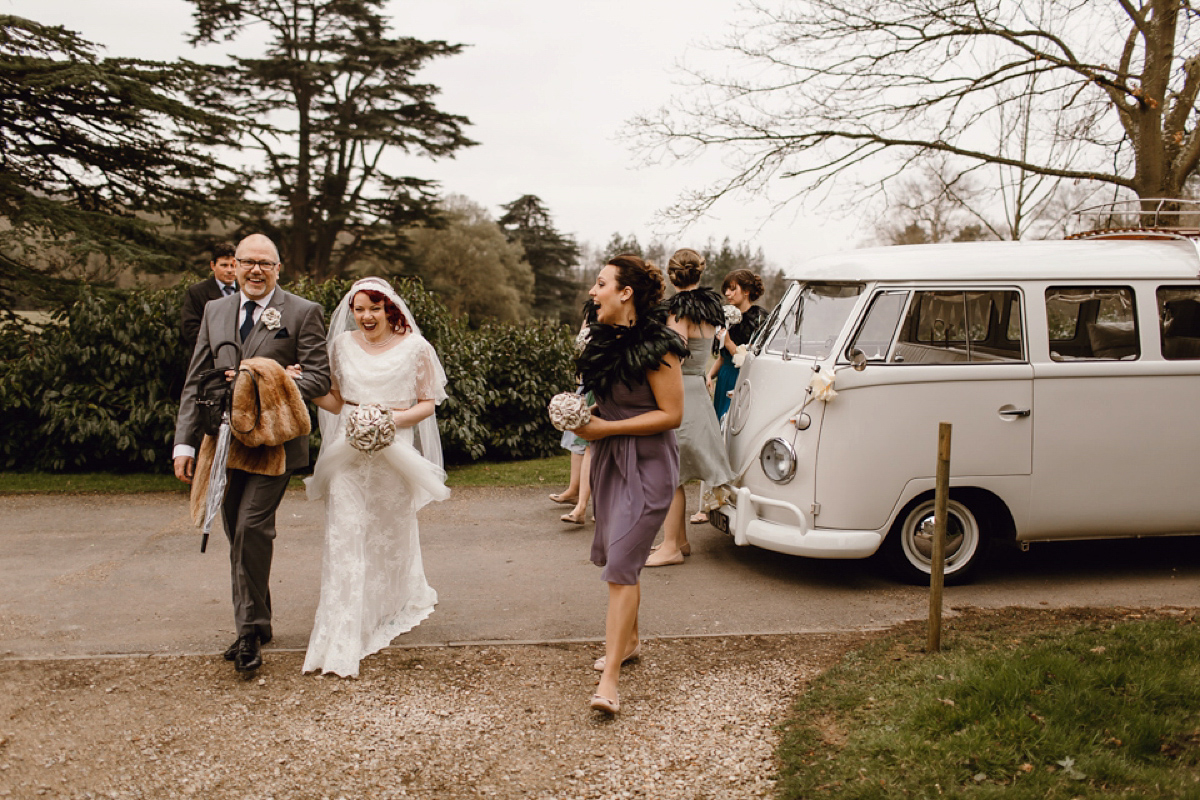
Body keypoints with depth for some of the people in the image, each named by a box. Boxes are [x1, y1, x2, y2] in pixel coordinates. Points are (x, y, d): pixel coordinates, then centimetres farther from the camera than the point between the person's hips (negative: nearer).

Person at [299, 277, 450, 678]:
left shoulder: (415, 347, 0)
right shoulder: (343, 344, 7)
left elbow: (428, 404, 2)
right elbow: (335, 400, 11)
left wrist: (396, 417, -15)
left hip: (395, 452, -1)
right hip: (349, 452, 1)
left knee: (393, 534, 12)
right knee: (345, 537, -6)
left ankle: (392, 610, 38)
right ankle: (341, 640, -3)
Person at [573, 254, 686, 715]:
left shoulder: (657, 347, -16)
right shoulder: (603, 341, 8)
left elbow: (671, 414, -17)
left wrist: (607, 428, -19)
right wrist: (583, 415, 2)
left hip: (646, 464, -8)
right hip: (608, 459, 8)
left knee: (621, 565, -12)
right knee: (615, 557, 18)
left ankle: (609, 681, -10)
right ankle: (629, 640, 39)